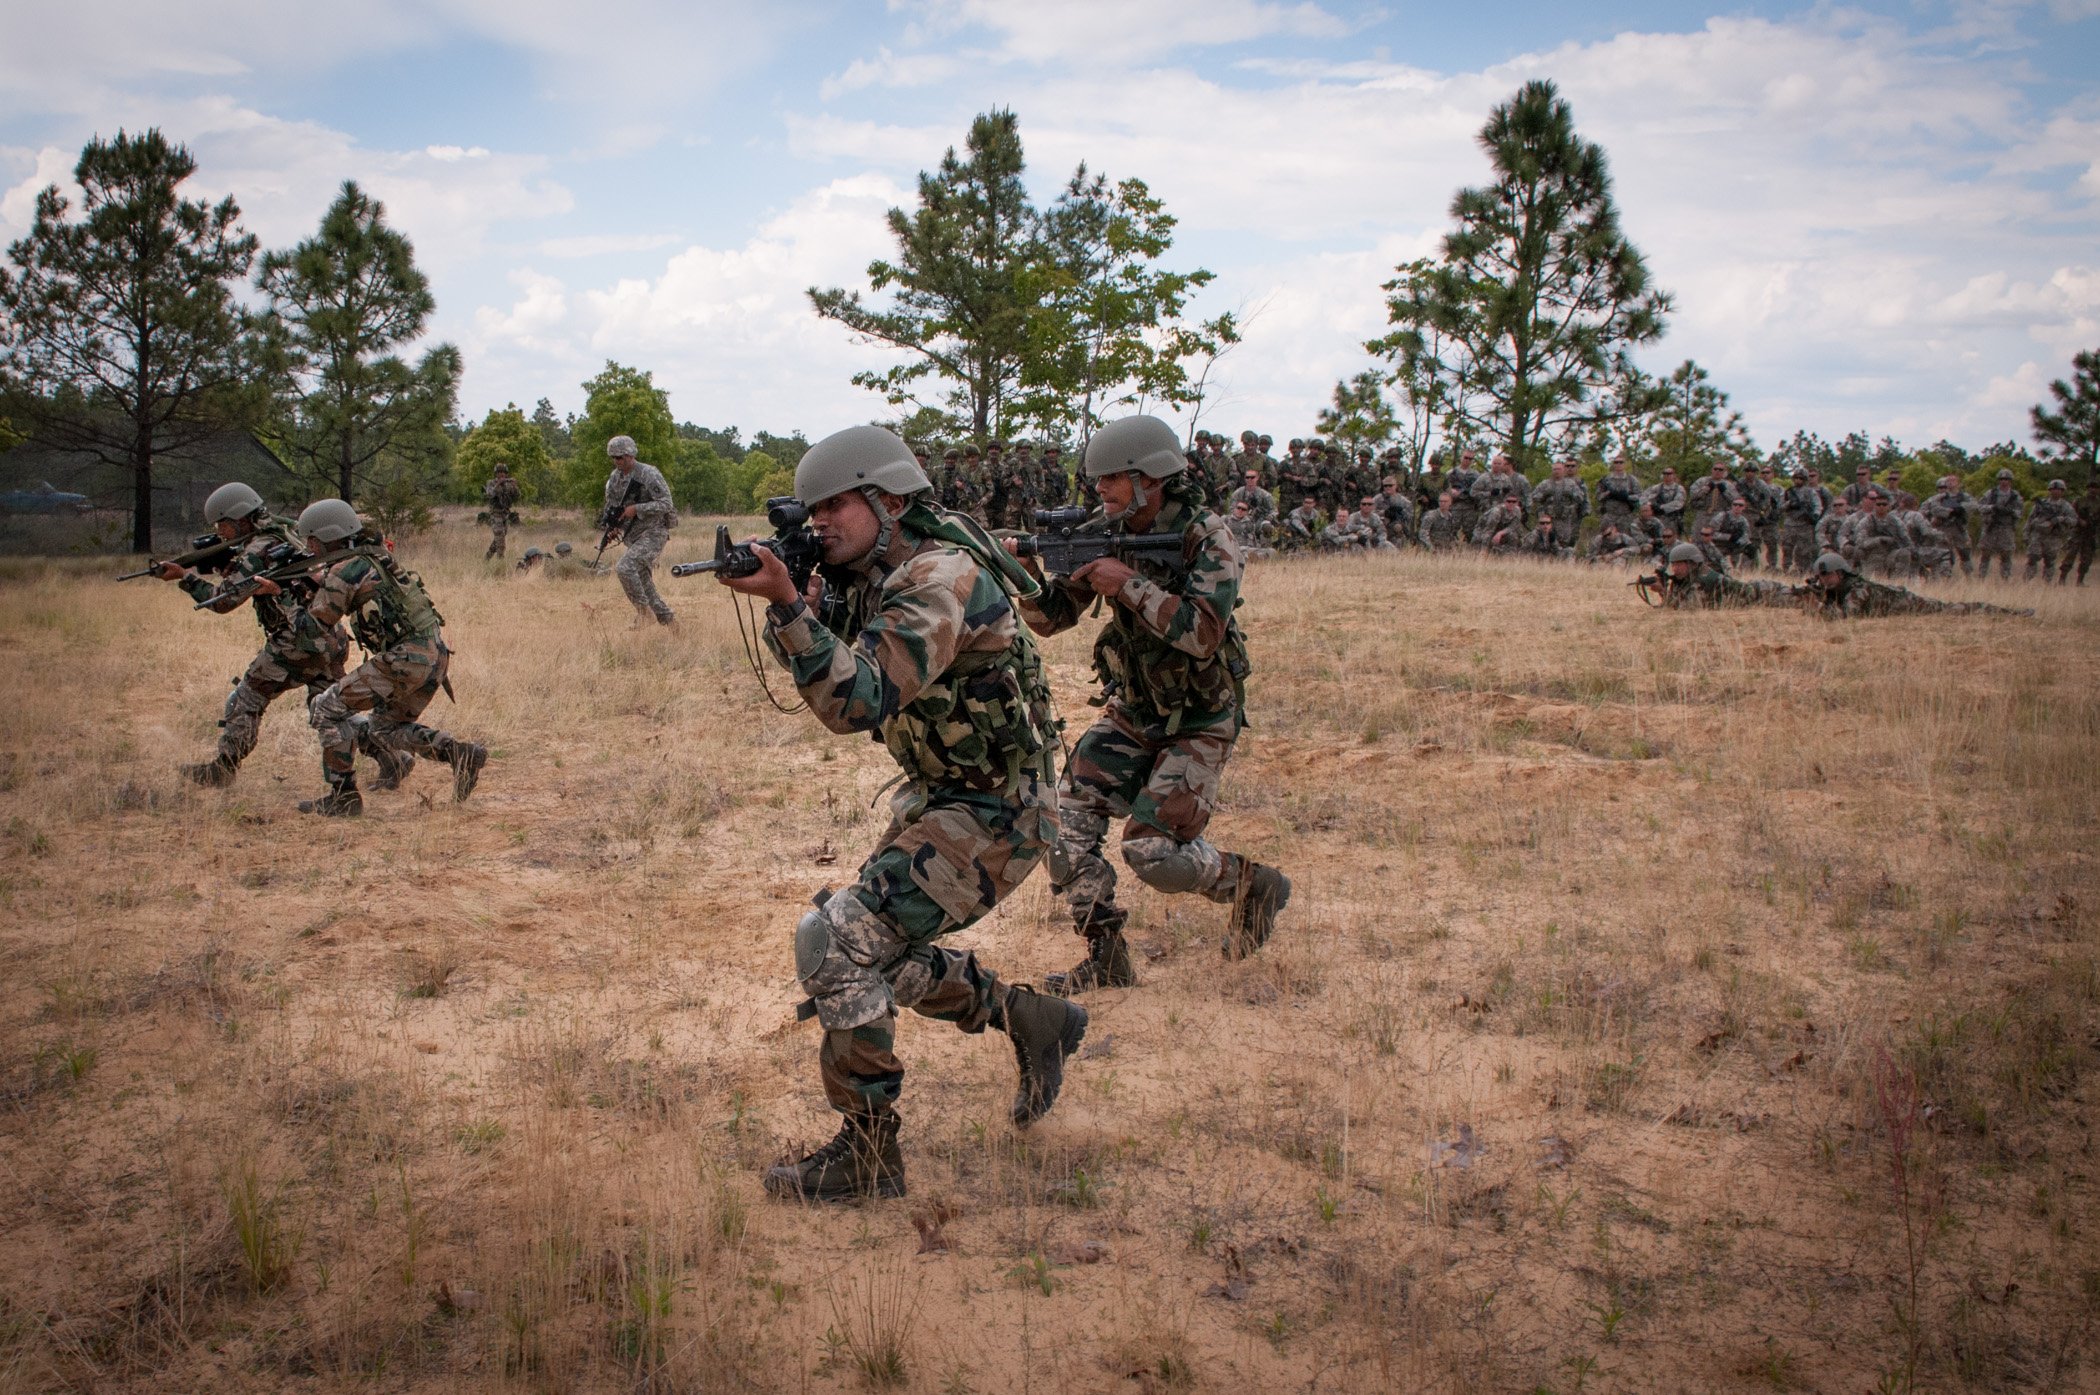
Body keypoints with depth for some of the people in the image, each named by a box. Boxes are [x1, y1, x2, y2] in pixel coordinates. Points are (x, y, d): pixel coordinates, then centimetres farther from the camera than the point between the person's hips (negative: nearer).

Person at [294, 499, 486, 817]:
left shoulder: (342, 572, -9)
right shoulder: (375, 556, 15)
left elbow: (317, 622, 0)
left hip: (406, 660, -9)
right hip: (436, 655, 9)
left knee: (328, 707, 4)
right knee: (385, 727, 24)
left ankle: (343, 797, 5)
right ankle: (460, 753, 7)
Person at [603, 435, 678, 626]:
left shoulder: (649, 474, -12)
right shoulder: (614, 478, 8)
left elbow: (665, 504, -17)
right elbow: (610, 506, 19)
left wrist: (636, 509, -23)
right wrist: (611, 523, -2)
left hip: (652, 533, -8)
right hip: (633, 537, 8)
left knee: (625, 567, -26)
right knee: (645, 586, 8)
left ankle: (643, 610, -13)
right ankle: (669, 621, 19)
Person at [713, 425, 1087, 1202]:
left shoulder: (940, 577, -24)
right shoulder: (875, 578, 5)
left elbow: (859, 703, -32)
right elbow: (837, 688, 5)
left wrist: (787, 603, -37)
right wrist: (784, 597, -10)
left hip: (994, 816, -10)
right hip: (937, 798, 10)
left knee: (838, 942, -18)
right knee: (878, 950, 18)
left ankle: (867, 1158, -5)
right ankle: (1035, 1023, 31)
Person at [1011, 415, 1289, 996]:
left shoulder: (1207, 539, -19)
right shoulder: (1105, 534, -4)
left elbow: (1202, 634, -31)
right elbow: (1050, 618, -2)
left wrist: (1130, 585, -31)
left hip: (1198, 722, -6)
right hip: (1131, 711, 6)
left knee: (1154, 850, -14)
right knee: (1069, 820, -9)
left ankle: (1252, 884, 15)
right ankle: (1106, 958, 4)